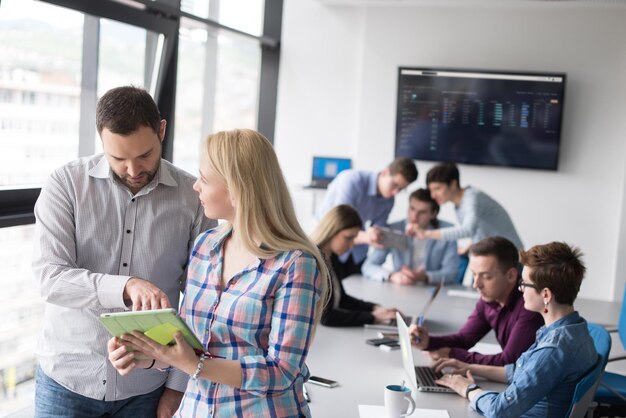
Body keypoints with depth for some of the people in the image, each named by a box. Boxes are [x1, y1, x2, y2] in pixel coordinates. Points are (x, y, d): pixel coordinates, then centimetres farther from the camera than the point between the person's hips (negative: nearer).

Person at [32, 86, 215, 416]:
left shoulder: (193, 196, -5)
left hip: (146, 385, 1)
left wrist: (178, 383, -2)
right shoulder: (66, 184, -7)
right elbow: (50, 277, -16)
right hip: (67, 377, 0)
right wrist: (126, 286, -32)